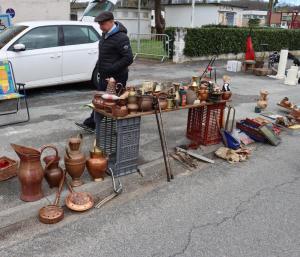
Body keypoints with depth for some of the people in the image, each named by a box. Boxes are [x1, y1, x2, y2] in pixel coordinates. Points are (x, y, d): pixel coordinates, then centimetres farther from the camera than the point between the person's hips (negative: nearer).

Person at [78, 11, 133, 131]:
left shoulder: (120, 37, -20)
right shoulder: (105, 34, 9)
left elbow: (128, 58, -24)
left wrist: (111, 69, -23)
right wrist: (100, 66, 13)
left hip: (115, 77, -9)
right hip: (104, 76, 9)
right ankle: (91, 124, 30)